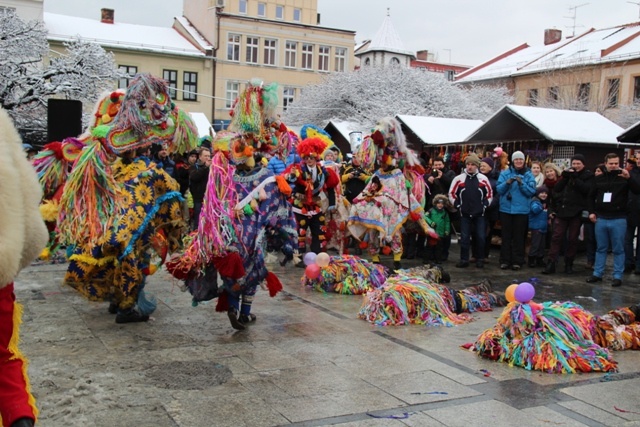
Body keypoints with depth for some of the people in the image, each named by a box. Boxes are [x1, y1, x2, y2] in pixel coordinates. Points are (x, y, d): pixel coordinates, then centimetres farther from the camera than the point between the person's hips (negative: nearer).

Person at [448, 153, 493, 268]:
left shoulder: (483, 179, 1)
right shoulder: (459, 179, -1)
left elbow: (489, 193, 10)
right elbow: (452, 193, 5)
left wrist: (485, 205, 2)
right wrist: (458, 205, 0)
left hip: (479, 214, 0)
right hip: (465, 214, 0)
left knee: (480, 237, 2)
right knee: (464, 238, 3)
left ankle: (480, 259, 14)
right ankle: (464, 260, 10)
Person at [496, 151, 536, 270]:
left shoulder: (528, 175, 2)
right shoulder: (505, 173, 4)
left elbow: (531, 192, -6)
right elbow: (499, 189, -3)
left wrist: (521, 183, -20)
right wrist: (507, 183, -20)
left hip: (521, 210, -1)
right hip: (506, 209, 1)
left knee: (519, 236, 3)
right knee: (506, 236, 6)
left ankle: (517, 261, 8)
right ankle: (505, 260, 10)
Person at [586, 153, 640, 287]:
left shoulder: (624, 177, -1)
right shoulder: (599, 179, 9)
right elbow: (591, 197, 19)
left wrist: (629, 178, -27)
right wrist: (591, 212, 8)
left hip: (618, 220, -3)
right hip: (601, 219, 3)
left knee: (618, 250, 2)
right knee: (601, 248, 11)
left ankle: (618, 276, 8)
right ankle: (597, 274, 18)